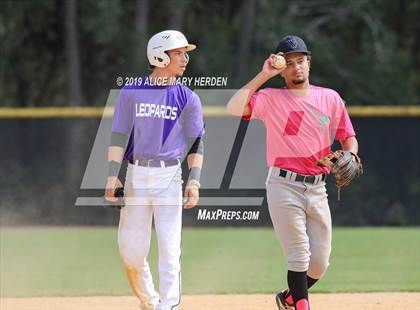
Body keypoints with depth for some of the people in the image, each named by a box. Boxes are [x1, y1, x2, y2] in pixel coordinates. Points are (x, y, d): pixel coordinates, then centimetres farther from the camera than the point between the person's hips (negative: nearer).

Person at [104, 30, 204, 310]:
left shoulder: (187, 98, 5)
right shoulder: (131, 92, 5)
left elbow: (196, 143, 4)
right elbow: (119, 137, 3)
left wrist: (194, 181, -7)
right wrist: (112, 176, -8)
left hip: (169, 177, -1)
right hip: (136, 176, 1)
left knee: (169, 248, -8)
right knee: (131, 249, 2)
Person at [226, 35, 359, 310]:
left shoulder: (330, 98, 9)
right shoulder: (270, 98, -1)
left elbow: (348, 137, 13)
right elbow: (234, 108, -16)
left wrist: (349, 155, -10)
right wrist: (263, 76, -16)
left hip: (317, 188, 4)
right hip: (285, 186, -4)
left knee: (320, 263, 7)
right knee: (299, 257, -8)